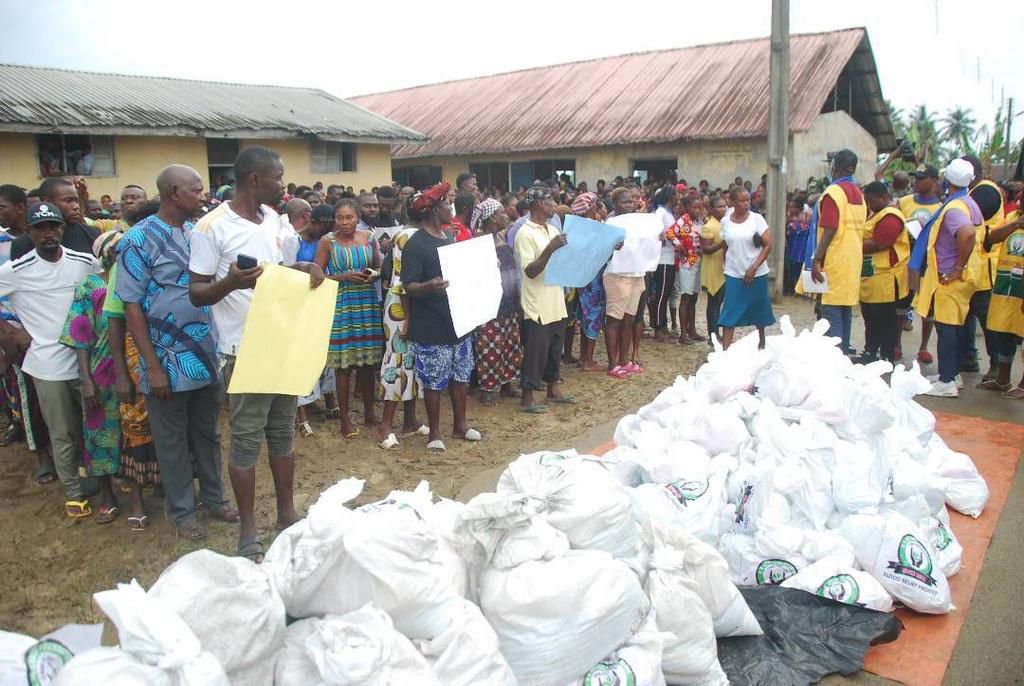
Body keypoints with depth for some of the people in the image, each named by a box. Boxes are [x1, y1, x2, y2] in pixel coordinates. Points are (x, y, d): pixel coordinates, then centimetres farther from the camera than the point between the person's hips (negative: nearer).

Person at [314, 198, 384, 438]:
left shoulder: (368, 238, 8)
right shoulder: (327, 242, -2)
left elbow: (379, 267, 17)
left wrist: (375, 274, -5)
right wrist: (344, 277, -15)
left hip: (368, 304, 3)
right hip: (341, 306, -3)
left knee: (368, 360, 8)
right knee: (343, 363, -1)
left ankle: (369, 412, 23)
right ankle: (345, 418, 10)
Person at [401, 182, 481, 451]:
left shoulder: (450, 238, 12)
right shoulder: (415, 244, -13)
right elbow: (409, 287, -17)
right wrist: (430, 286, -36)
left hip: (459, 321, 8)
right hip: (432, 328, -8)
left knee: (461, 375, 16)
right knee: (434, 382, 3)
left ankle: (460, 424, 31)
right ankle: (434, 433, 17)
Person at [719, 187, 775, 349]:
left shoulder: (757, 219, -6)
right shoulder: (725, 222, 2)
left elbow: (768, 245, -8)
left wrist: (754, 268, -15)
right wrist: (726, 268, 9)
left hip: (757, 274, -1)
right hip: (733, 274, 1)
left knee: (759, 311, 11)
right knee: (730, 313, -6)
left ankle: (761, 345, 30)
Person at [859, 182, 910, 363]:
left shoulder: (890, 217, -14)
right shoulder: (874, 214, 18)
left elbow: (877, 244, -22)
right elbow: (866, 238, 23)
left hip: (885, 278, -10)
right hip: (870, 279, 10)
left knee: (886, 319, -2)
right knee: (870, 317, 15)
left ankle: (887, 357, 5)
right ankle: (870, 353, 24)